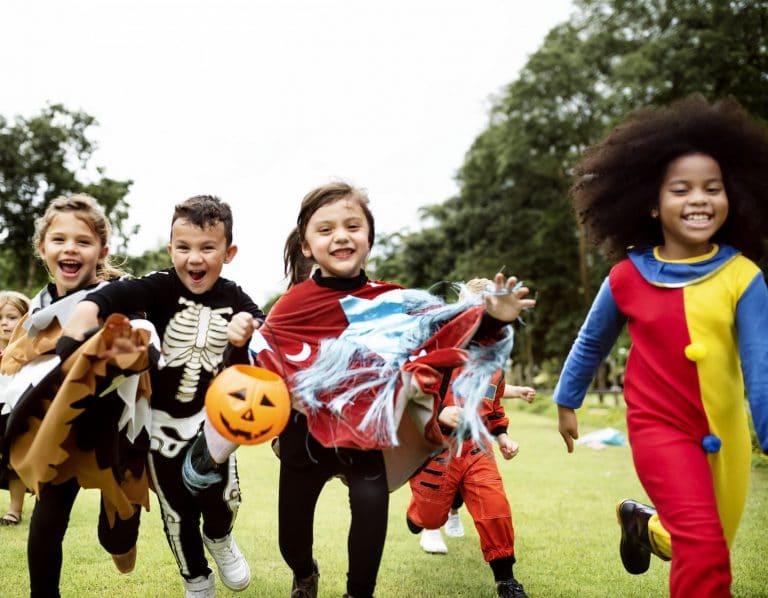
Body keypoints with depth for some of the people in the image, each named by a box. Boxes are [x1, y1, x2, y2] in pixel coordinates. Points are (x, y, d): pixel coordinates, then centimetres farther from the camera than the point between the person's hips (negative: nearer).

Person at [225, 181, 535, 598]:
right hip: (306, 433, 0)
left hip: (367, 431, 1)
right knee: (292, 521, 14)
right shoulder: (295, 305, -11)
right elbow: (264, 368, -10)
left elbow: (443, 335, -2)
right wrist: (241, 342, -29)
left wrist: (490, 319, -15)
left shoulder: (393, 300, -5)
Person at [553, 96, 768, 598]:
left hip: (725, 432, 2)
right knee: (703, 547, -20)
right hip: (659, 425, -2)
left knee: (709, 549, 20)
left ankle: (645, 524, 49)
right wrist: (566, 401, 17)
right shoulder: (626, 278, -10)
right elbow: (592, 343, 8)